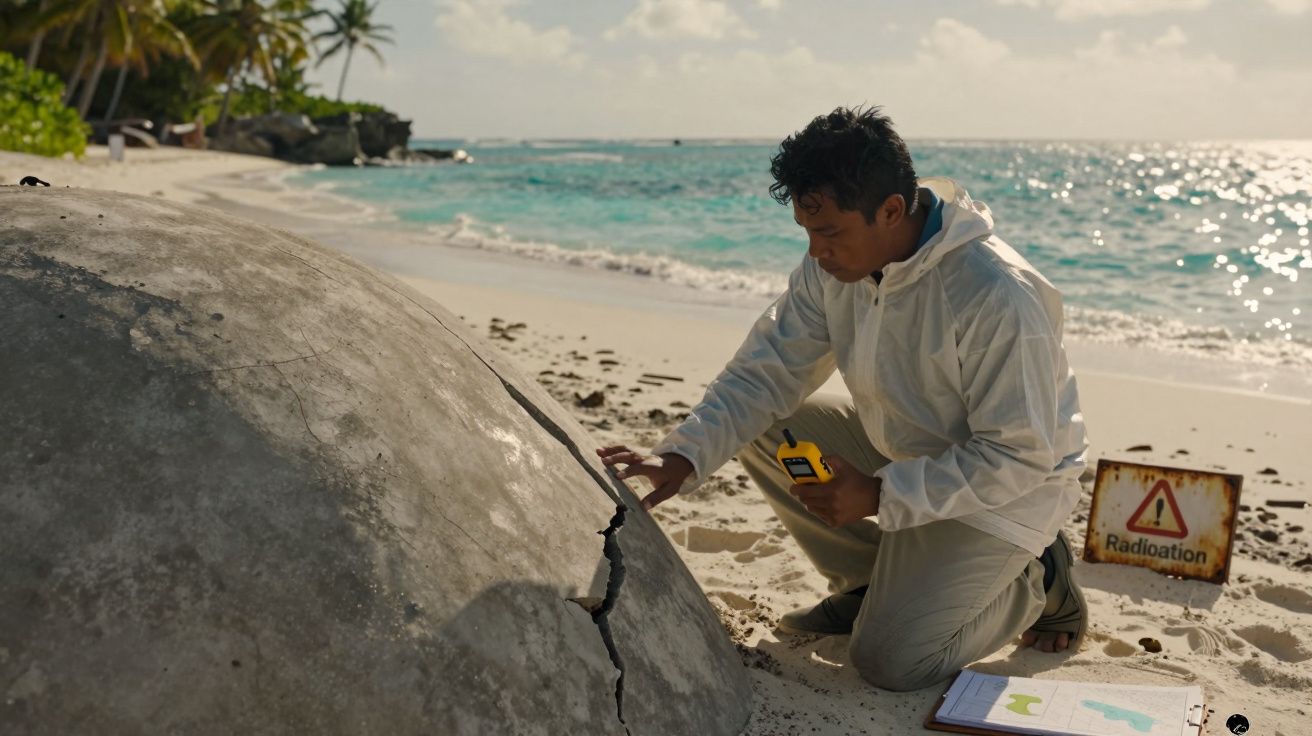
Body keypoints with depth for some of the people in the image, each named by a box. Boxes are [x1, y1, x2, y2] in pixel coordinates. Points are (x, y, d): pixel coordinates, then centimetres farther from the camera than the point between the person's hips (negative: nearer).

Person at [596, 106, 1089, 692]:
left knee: (891, 661, -18)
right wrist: (681, 456, -23)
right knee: (763, 429, -9)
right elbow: (764, 373, -8)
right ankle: (870, 583, 8)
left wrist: (879, 494, -30)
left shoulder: (998, 296, -32)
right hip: (899, 448, 7)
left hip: (1004, 490, -7)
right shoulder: (833, 266, -11)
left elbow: (1020, 458, -27)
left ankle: (1037, 581, 9)